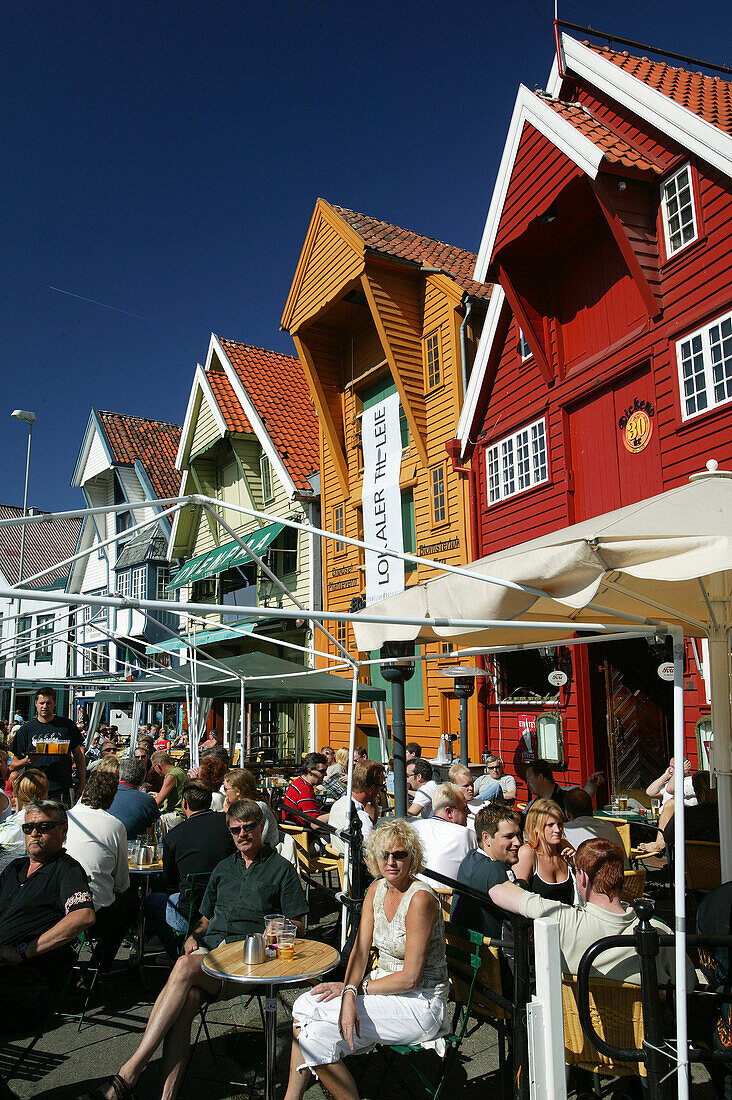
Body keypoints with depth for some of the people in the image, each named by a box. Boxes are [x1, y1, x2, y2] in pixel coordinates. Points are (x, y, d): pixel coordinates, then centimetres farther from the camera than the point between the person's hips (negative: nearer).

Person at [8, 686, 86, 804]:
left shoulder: (67, 725, 6)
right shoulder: (26, 729, 8)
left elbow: (79, 757, 9)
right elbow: (13, 765, 9)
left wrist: (81, 786, 3)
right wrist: (26, 761, -13)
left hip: (62, 789, -1)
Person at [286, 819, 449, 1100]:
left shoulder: (420, 898, -21)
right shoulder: (377, 890, 2)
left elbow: (411, 978, -19)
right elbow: (360, 951, -1)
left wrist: (353, 988, -13)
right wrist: (350, 994, -21)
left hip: (420, 1002, -7)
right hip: (383, 985, 7)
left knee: (307, 1007, -18)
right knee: (317, 1033, -15)